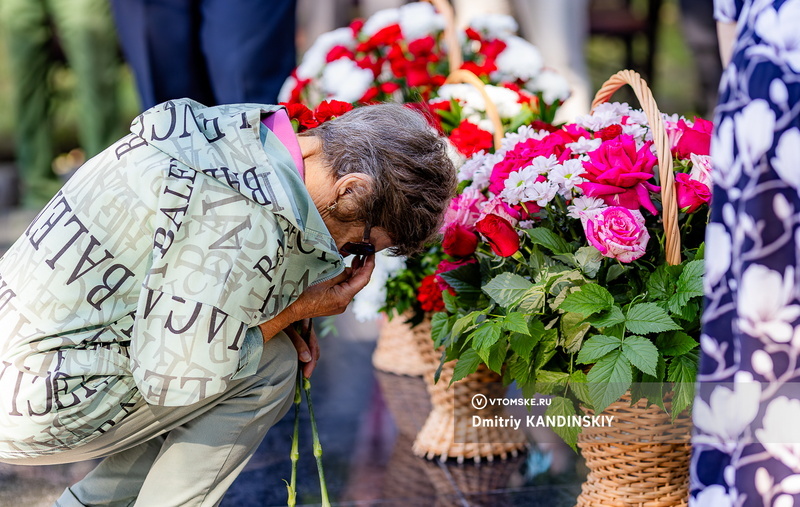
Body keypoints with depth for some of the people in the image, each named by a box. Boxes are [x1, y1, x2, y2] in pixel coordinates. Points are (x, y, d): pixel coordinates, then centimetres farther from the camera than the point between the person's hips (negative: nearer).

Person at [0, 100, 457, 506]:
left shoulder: (238, 131, 4)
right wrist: (296, 309, -9)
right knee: (269, 367, -8)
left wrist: (273, 316, 7)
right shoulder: (250, 221, -25)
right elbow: (171, 378, -21)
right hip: (41, 404, -9)